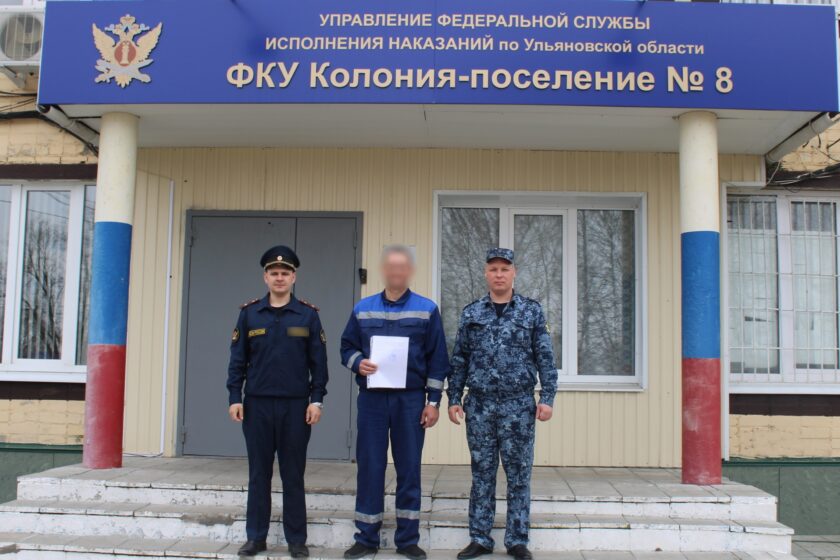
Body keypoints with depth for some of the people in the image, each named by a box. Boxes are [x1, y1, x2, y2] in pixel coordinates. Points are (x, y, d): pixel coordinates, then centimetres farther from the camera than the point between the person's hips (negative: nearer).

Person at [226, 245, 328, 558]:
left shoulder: (308, 314, 2)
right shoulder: (249, 313, 5)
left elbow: (318, 361, 1)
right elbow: (238, 359, 5)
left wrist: (317, 400, -5)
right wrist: (235, 398, -2)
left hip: (296, 406, -1)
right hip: (257, 405, 1)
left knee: (293, 475, 6)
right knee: (258, 474, 9)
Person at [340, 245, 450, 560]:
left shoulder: (427, 309, 3)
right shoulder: (362, 309, 7)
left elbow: (437, 359, 2)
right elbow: (347, 346, 12)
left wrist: (433, 400, -3)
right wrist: (357, 362, -10)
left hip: (411, 399, -1)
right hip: (371, 398, 1)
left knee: (409, 468, 5)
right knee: (369, 467, 4)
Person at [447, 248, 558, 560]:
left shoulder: (532, 311, 3)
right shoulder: (471, 313, 7)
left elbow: (545, 358, 2)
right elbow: (459, 359, 8)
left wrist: (547, 398, -5)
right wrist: (454, 399, 3)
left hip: (519, 405, -1)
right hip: (479, 405, 1)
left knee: (519, 475, 4)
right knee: (482, 474, 8)